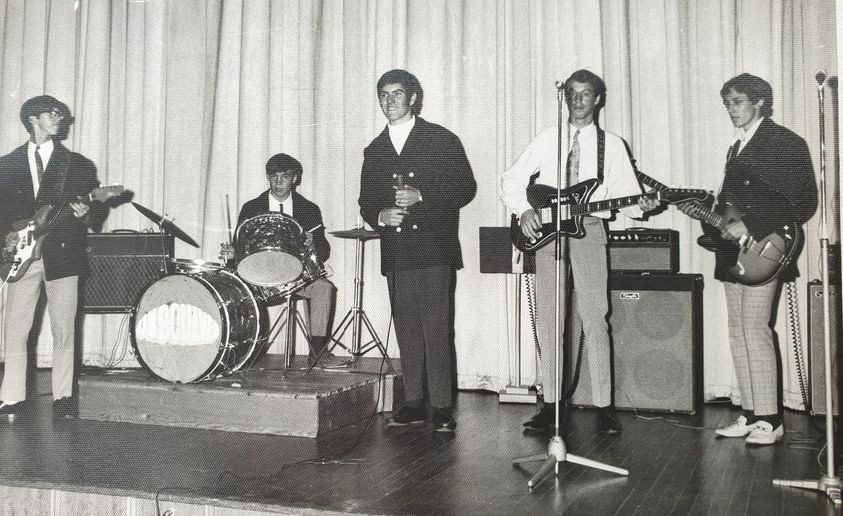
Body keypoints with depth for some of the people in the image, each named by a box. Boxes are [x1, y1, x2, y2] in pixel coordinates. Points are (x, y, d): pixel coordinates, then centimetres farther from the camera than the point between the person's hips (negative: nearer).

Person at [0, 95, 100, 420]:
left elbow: (92, 204, 9)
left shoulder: (77, 164, 9)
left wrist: (82, 213, -12)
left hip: (62, 254, -1)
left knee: (64, 331, -1)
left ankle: (63, 397, 9)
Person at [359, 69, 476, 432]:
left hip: (434, 249, -4)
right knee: (406, 330, 5)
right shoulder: (375, 150, 19)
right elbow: (366, 202, 19)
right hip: (395, 253, 4)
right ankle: (413, 404, 12)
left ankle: (442, 407, -3)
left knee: (436, 328, -8)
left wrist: (421, 196, -12)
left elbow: (465, 187, 0)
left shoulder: (442, 140, 5)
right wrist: (380, 215, -4)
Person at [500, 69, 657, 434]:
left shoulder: (611, 144, 10)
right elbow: (511, 181, 9)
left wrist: (640, 206, -17)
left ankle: (604, 407, 3)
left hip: (588, 230, -1)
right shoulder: (547, 140, 12)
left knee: (594, 320, -4)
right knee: (548, 321, 2)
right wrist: (524, 211, -7)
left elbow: (623, 192, 5)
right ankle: (551, 404, 11)